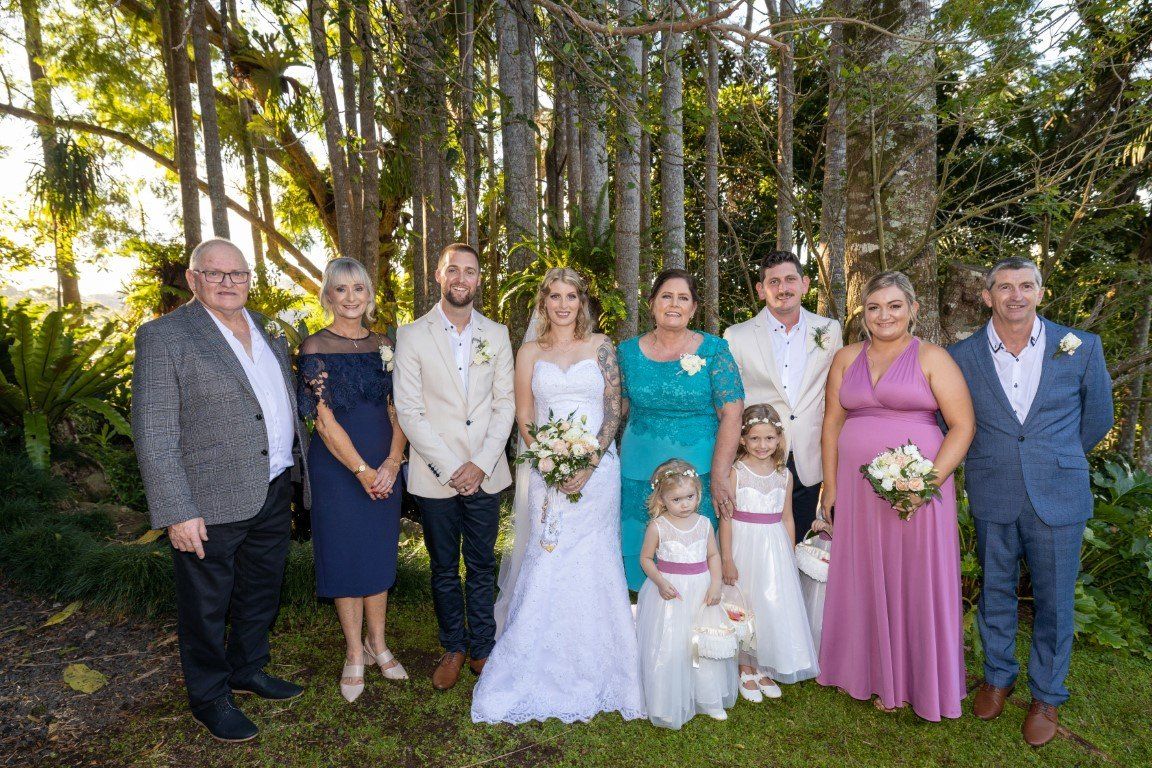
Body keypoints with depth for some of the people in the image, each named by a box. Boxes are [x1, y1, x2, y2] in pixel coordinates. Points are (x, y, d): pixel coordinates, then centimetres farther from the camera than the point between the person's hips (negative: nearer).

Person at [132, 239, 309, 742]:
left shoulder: (267, 332, 9)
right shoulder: (165, 336, -12)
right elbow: (153, 435, -15)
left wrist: (294, 473, 11)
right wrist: (177, 512, -19)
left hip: (272, 493, 7)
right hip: (212, 503, -6)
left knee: (261, 593, 22)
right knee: (207, 607, 12)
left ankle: (247, 670, 44)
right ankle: (209, 698, 33)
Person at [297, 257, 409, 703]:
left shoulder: (383, 346, 5)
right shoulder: (315, 347, -8)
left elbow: (397, 410, 3)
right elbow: (324, 419, -13)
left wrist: (392, 462, -10)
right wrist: (363, 471, -14)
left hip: (385, 469, 4)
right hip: (338, 468, -4)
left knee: (379, 555, 14)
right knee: (345, 557, 7)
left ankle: (377, 644, 32)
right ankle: (354, 653, 25)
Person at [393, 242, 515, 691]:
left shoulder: (497, 334, 6)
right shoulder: (412, 335, -1)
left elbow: (505, 404, 2)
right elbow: (408, 410, -6)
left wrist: (481, 463, -8)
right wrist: (448, 468, -12)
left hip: (485, 474, 1)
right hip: (435, 476, -1)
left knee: (482, 566, 12)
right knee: (444, 569, 12)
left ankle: (482, 647, 28)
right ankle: (453, 648, 30)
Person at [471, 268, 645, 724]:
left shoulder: (600, 346, 5)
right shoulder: (530, 353, 8)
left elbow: (614, 410, 0)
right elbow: (524, 416, 6)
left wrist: (590, 463, -12)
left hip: (597, 468, -1)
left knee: (592, 564, 3)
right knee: (547, 563, 0)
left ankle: (594, 669, 20)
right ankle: (545, 672, 16)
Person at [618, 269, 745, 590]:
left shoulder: (713, 350, -4)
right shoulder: (629, 351, 4)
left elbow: (731, 415, -9)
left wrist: (719, 477, -15)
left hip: (699, 470, -2)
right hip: (639, 472, 2)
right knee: (642, 553, 10)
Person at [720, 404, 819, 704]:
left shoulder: (784, 474, 3)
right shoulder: (736, 472, -9)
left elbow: (787, 518, 9)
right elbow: (726, 517, -9)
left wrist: (790, 557, 9)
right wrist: (726, 559, -11)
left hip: (775, 548, 4)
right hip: (744, 545, -3)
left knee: (775, 608, 8)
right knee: (744, 607, 6)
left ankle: (764, 669, 26)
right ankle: (747, 670, 23)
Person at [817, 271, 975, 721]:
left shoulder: (932, 358, -2)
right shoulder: (847, 358, 9)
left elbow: (963, 425, -6)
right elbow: (832, 424, 9)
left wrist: (931, 480, -17)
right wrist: (831, 486, 4)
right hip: (857, 490, 3)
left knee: (919, 584, 6)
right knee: (868, 584, 11)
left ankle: (924, 681, 26)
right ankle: (880, 674, 29)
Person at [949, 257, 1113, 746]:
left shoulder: (1082, 347, -4)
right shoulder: (961, 356, -4)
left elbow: (1097, 418, 9)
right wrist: (990, 461, 9)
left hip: (1059, 498, 0)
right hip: (992, 499, 1)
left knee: (1054, 600, 10)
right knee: (995, 593, 14)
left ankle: (1047, 696, 31)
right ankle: (997, 677, 35)